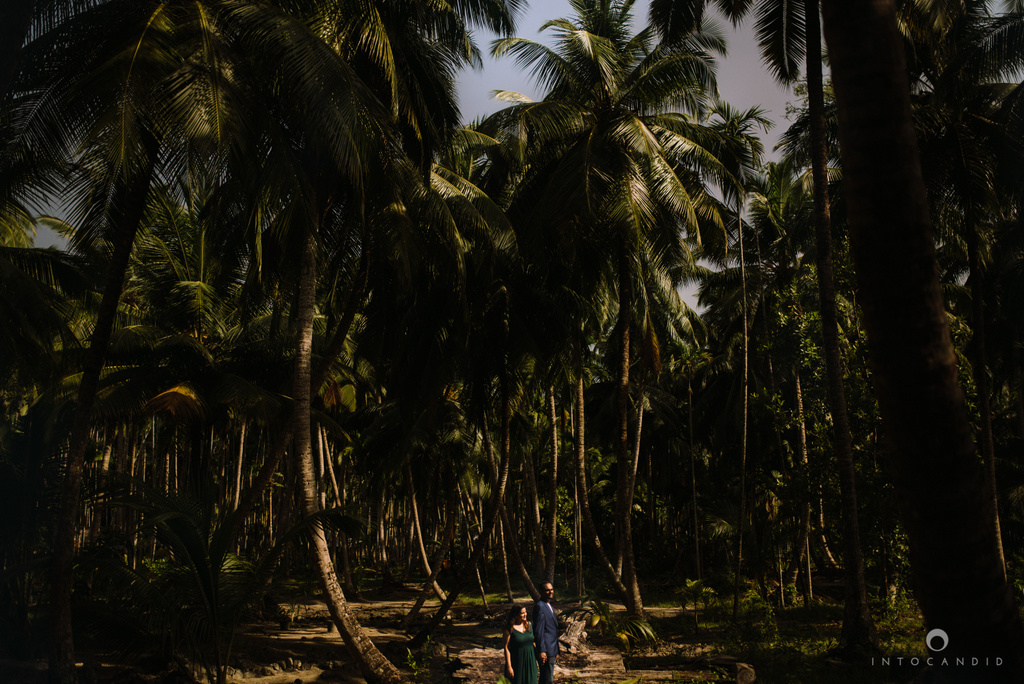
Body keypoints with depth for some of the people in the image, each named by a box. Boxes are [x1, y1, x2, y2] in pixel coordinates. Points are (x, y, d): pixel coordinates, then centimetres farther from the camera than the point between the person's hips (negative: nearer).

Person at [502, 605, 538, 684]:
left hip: (530, 661, 5)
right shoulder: (510, 629, -11)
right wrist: (509, 667, -14)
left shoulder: (528, 624, 6)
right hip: (517, 662, -5)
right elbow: (506, 648, -11)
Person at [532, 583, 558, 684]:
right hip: (545, 650, -10)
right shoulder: (540, 606, -16)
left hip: (551, 649, 10)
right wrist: (541, 651, -22)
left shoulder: (549, 606, 16)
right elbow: (539, 630, -20)